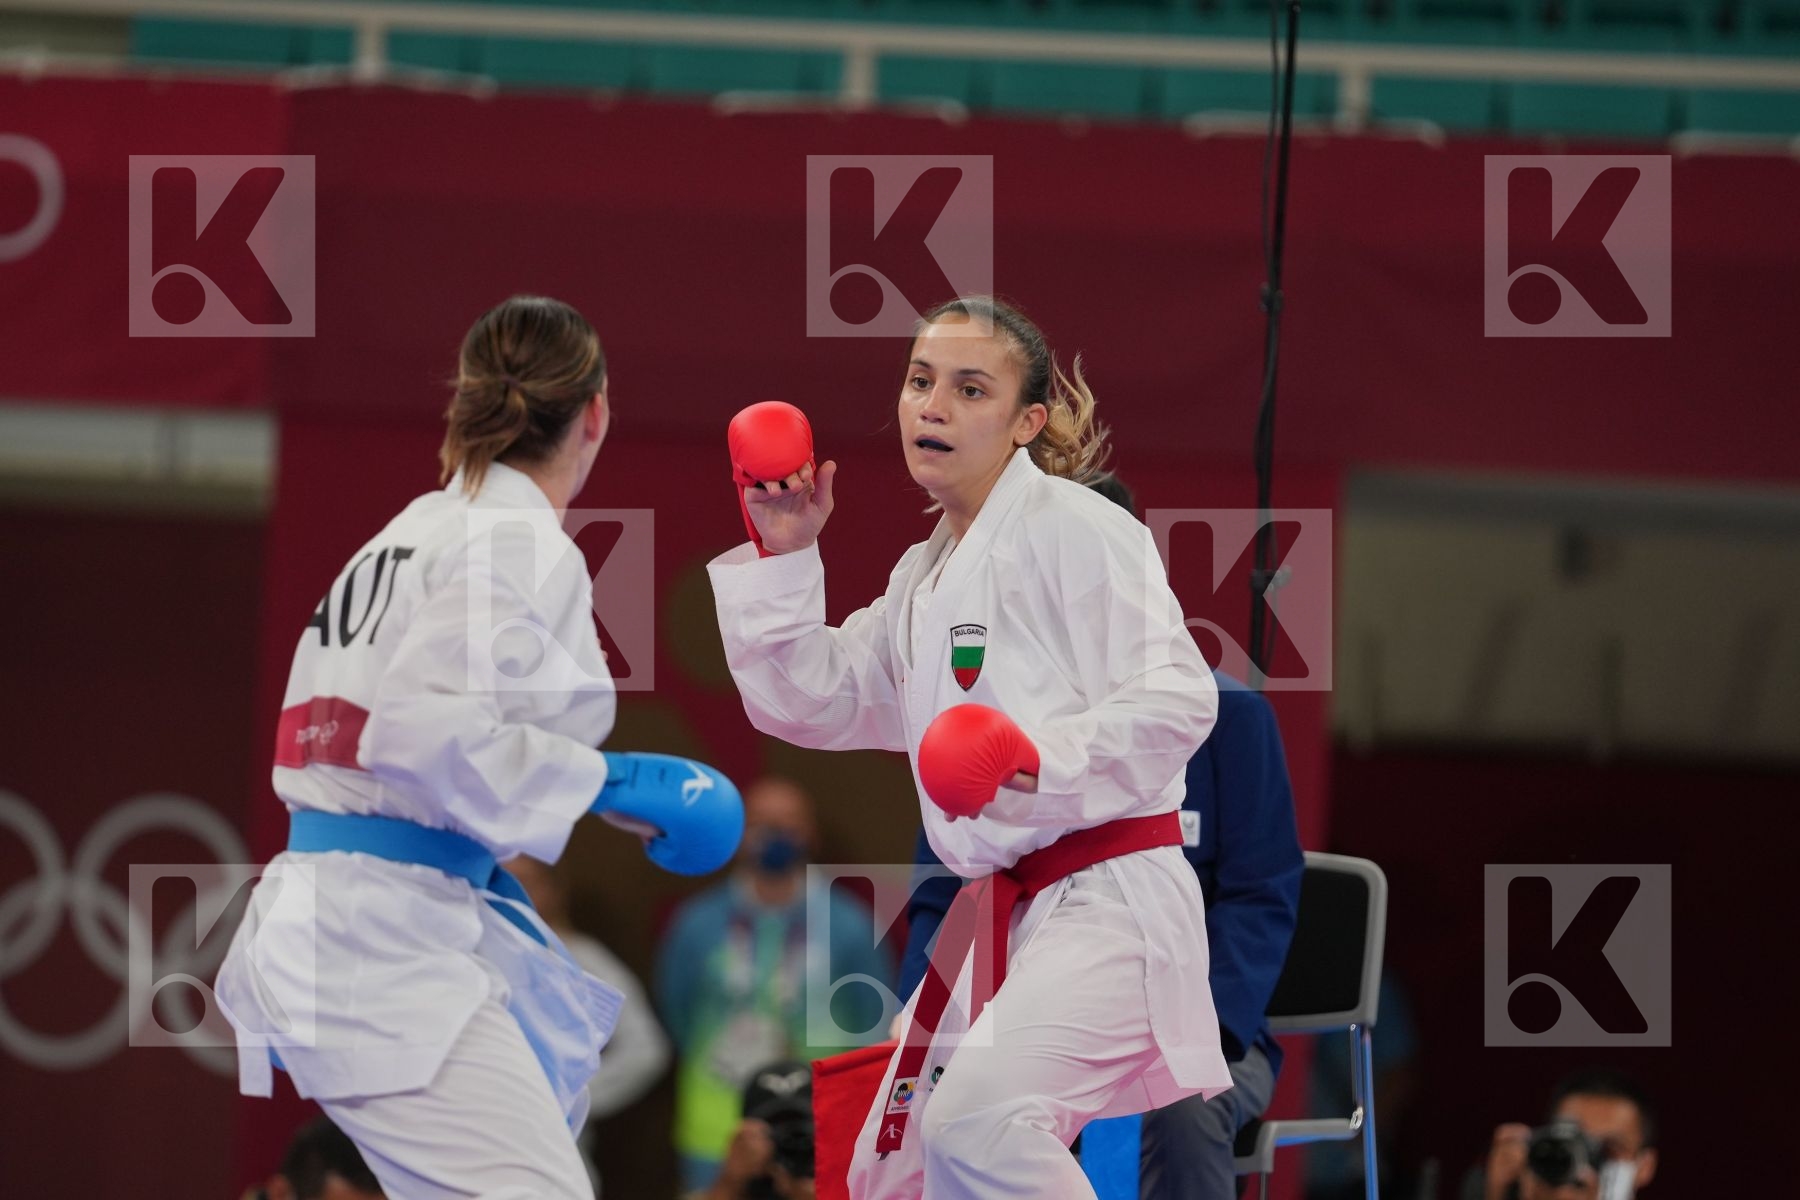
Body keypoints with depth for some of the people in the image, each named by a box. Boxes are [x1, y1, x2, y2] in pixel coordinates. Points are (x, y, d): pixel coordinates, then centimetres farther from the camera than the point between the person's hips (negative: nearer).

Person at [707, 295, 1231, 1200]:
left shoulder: (1073, 528, -11)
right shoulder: (926, 573, 17)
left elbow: (1175, 698, -18)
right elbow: (812, 702, 16)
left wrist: (1049, 760, -32)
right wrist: (782, 560, 5)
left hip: (1108, 898, -10)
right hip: (998, 916, 10)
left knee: (975, 1121, -33)